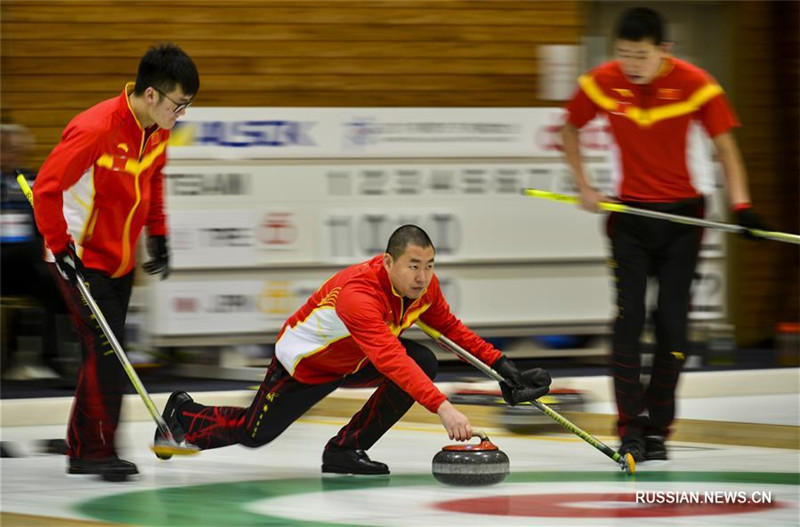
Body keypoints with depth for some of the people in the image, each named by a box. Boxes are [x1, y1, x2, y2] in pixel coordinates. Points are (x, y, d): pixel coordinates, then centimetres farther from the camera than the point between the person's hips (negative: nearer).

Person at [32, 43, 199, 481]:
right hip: (83, 259, -8)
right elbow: (46, 188, -23)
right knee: (105, 350, -12)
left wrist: (157, 235, 16)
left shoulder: (156, 130, -1)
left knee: (107, 354, 10)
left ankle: (83, 453, 19)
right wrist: (61, 247, -21)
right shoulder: (96, 129, -26)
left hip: (120, 259, 8)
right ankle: (98, 451, -4)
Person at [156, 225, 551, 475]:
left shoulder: (425, 285, -19)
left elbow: (449, 327, 2)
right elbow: (392, 362, -55)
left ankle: (346, 450, -9)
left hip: (353, 362, 7)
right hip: (304, 361, -6)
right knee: (253, 434, 5)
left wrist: (500, 364, -8)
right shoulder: (358, 293, -43)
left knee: (424, 362, -18)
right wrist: (442, 407, -63)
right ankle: (182, 415, 38)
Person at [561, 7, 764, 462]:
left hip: (682, 216, -1)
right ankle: (630, 426, -5)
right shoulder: (601, 83, -8)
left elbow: (725, 144, -8)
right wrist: (583, 187, 3)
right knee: (629, 315, -8)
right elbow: (571, 129, 10)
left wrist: (741, 203, -20)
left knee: (672, 322, -2)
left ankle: (658, 428, 9)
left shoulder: (694, 83, -14)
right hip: (629, 215, 1)